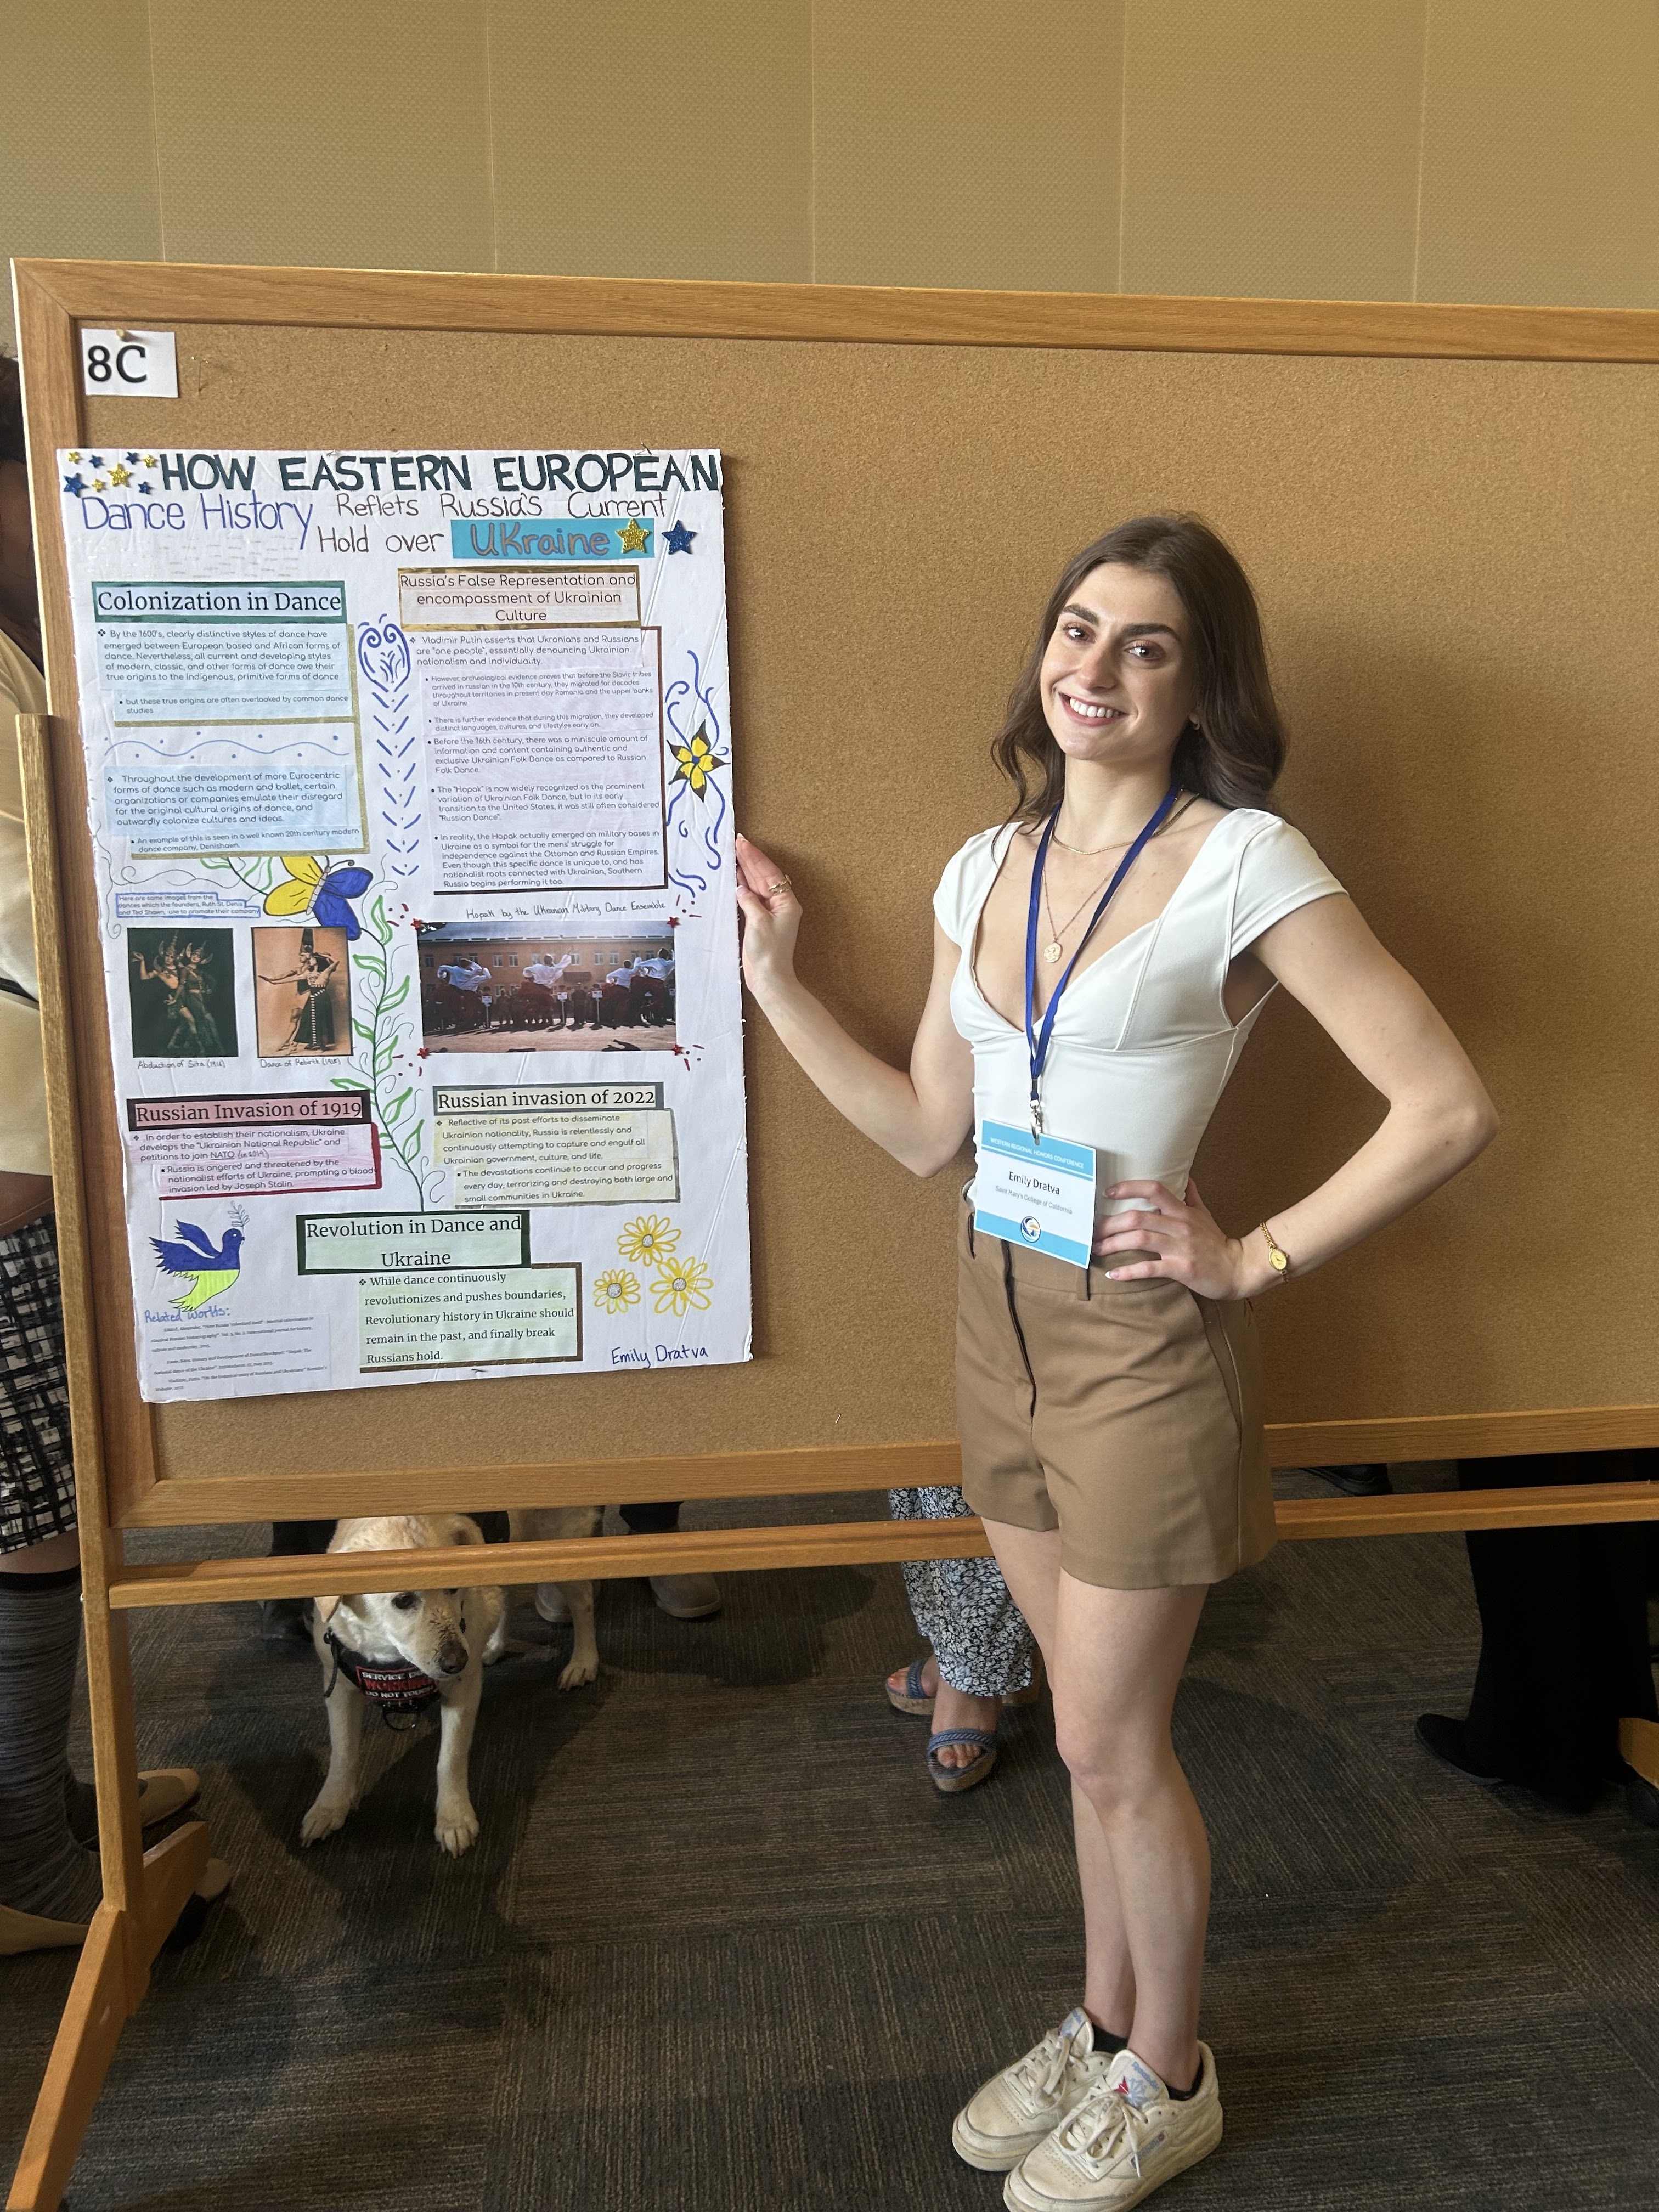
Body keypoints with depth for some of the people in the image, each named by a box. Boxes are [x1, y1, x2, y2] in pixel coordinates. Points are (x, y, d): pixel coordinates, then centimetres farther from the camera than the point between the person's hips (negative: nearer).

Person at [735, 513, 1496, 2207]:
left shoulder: (1244, 864, -14)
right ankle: (1104, 2021, 45)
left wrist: (1255, 1257, -14)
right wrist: (773, 980, 4)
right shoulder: (985, 868, 5)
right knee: (1094, 1718, 22)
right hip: (1000, 1319, 6)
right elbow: (928, 1131, 7)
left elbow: (1447, 1109, -17)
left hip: (1141, 1339, -6)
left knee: (1107, 1740, 10)